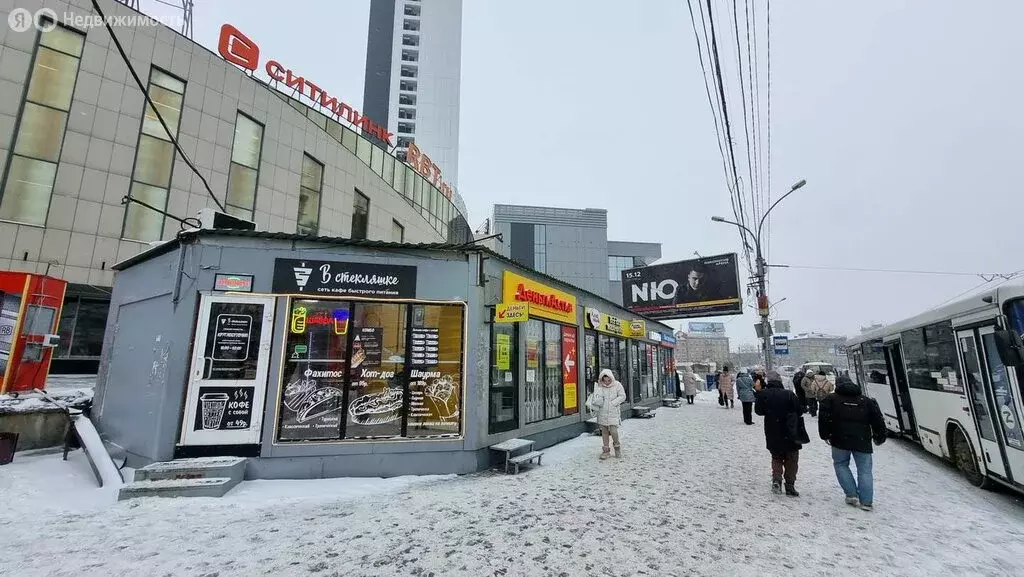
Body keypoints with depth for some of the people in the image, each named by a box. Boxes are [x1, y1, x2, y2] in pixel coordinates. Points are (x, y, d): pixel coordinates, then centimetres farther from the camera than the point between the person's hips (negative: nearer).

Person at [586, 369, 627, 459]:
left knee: (613, 431, -9)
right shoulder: (598, 386, -2)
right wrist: (590, 404, -20)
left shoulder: (617, 385, -3)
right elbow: (594, 397, 0)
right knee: (604, 432, 8)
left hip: (613, 412, -2)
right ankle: (606, 451, 21)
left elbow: (622, 396, 0)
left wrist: (613, 403, -10)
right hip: (602, 412, 2)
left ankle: (617, 446, 21)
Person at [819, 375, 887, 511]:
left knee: (841, 464, 14)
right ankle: (866, 501, 4)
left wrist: (825, 435, 3)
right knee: (864, 470, 8)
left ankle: (851, 495, 6)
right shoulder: (867, 401, 12)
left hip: (840, 440, -2)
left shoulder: (830, 399, 3)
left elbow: (824, 418, -6)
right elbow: (878, 420, 10)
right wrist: (880, 438, 21)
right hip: (862, 441, 3)